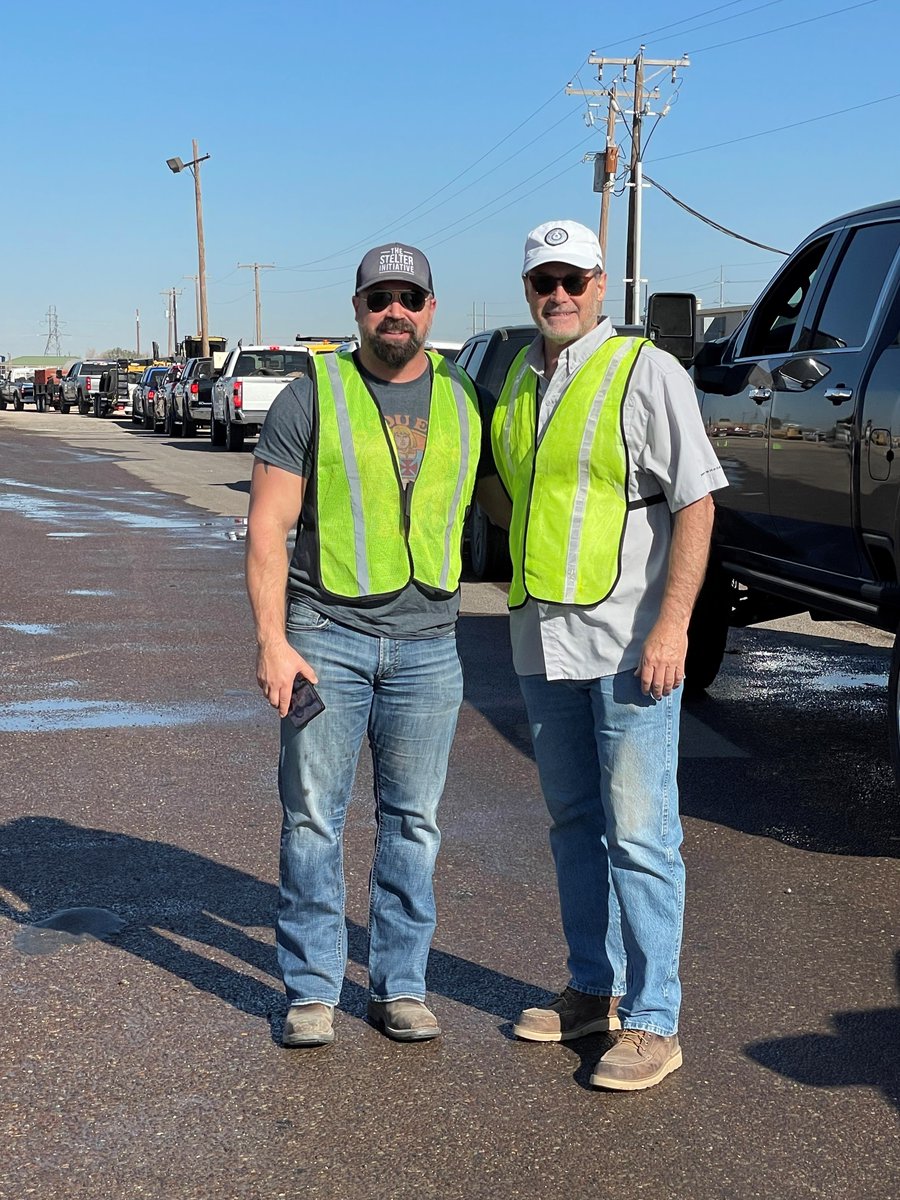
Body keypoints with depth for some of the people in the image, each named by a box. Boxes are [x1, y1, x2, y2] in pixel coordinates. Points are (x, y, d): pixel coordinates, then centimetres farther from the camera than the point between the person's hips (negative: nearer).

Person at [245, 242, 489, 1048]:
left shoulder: (465, 400, 10)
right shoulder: (312, 397, 0)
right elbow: (267, 527, -4)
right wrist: (271, 640, -12)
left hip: (428, 647, 3)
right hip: (327, 638, -2)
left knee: (413, 822, 8)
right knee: (313, 819, 3)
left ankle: (400, 987, 20)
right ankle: (311, 990, 15)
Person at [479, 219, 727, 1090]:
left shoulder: (646, 372, -7)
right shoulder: (518, 380, 14)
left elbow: (695, 503, -13)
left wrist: (671, 624, -20)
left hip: (628, 642, -7)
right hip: (543, 638, 7)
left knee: (639, 835, -3)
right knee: (573, 822, 15)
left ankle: (652, 1021, 7)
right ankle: (594, 990, 29)